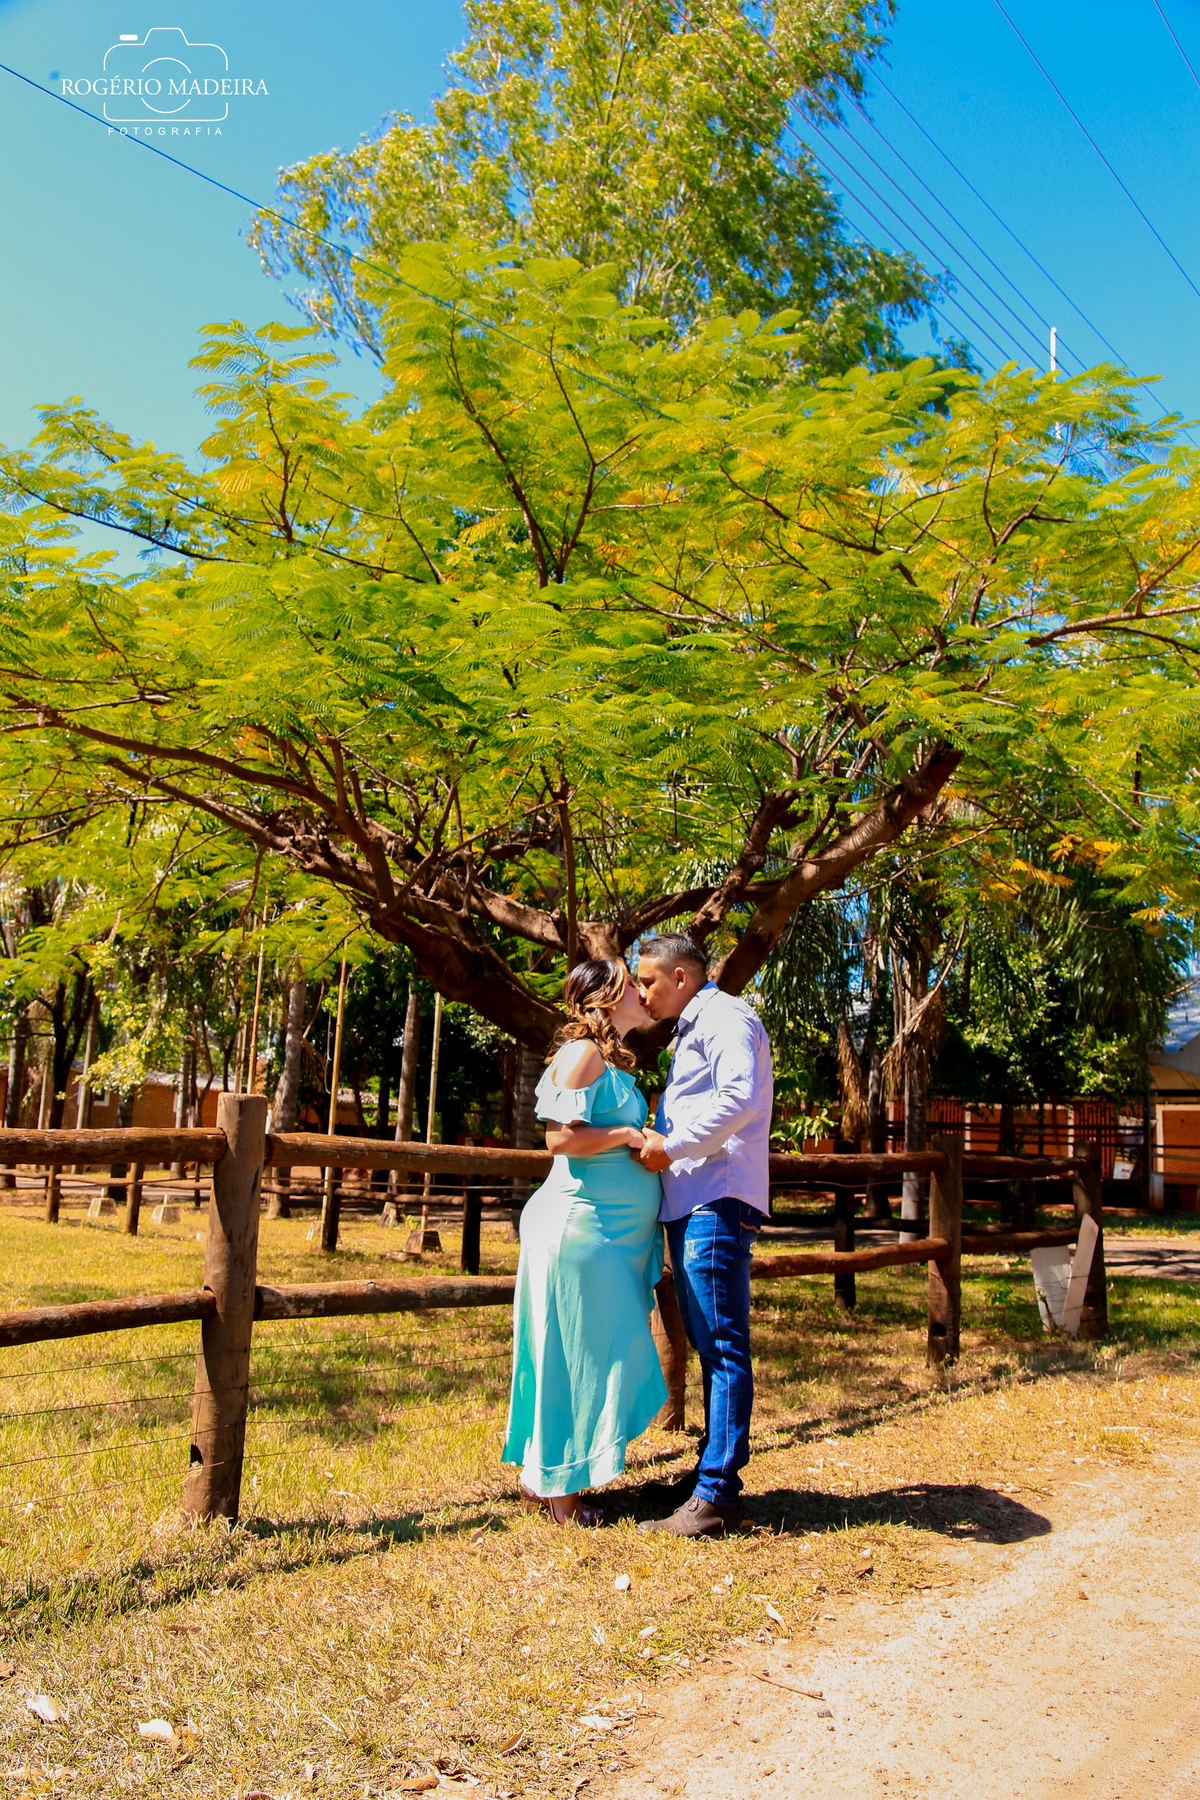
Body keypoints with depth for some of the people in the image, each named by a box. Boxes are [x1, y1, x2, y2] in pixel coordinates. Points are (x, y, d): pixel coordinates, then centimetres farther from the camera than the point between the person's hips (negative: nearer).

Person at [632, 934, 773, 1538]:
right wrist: (658, 1145, 16)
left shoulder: (727, 1018, -6)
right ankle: (718, 1477, 19)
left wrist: (672, 1146, -16)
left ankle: (714, 1494, -6)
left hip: (717, 1200, -10)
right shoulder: (693, 1031, 25)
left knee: (723, 1347, -8)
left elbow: (741, 1098, -22)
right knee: (710, 1346, 12)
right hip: (689, 1202, 10)